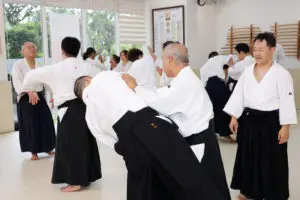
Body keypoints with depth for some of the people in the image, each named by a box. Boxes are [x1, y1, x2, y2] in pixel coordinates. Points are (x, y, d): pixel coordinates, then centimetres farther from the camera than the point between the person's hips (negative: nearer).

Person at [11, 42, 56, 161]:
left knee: (46, 123, 6)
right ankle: (34, 152, 17)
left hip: (40, 98, 4)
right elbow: (17, 82, -21)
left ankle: (47, 148, 26)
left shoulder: (40, 66, 11)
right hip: (26, 99, -4)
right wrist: (29, 91, -38)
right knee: (31, 125, -1)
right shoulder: (18, 65, -5)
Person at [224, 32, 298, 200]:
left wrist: (285, 127, -13)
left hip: (271, 122, -5)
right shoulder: (248, 72, 5)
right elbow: (238, 95, 7)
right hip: (249, 120, 5)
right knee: (248, 157, 14)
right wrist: (234, 117, 4)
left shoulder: (282, 74, -10)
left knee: (272, 161, 5)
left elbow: (287, 102, -11)